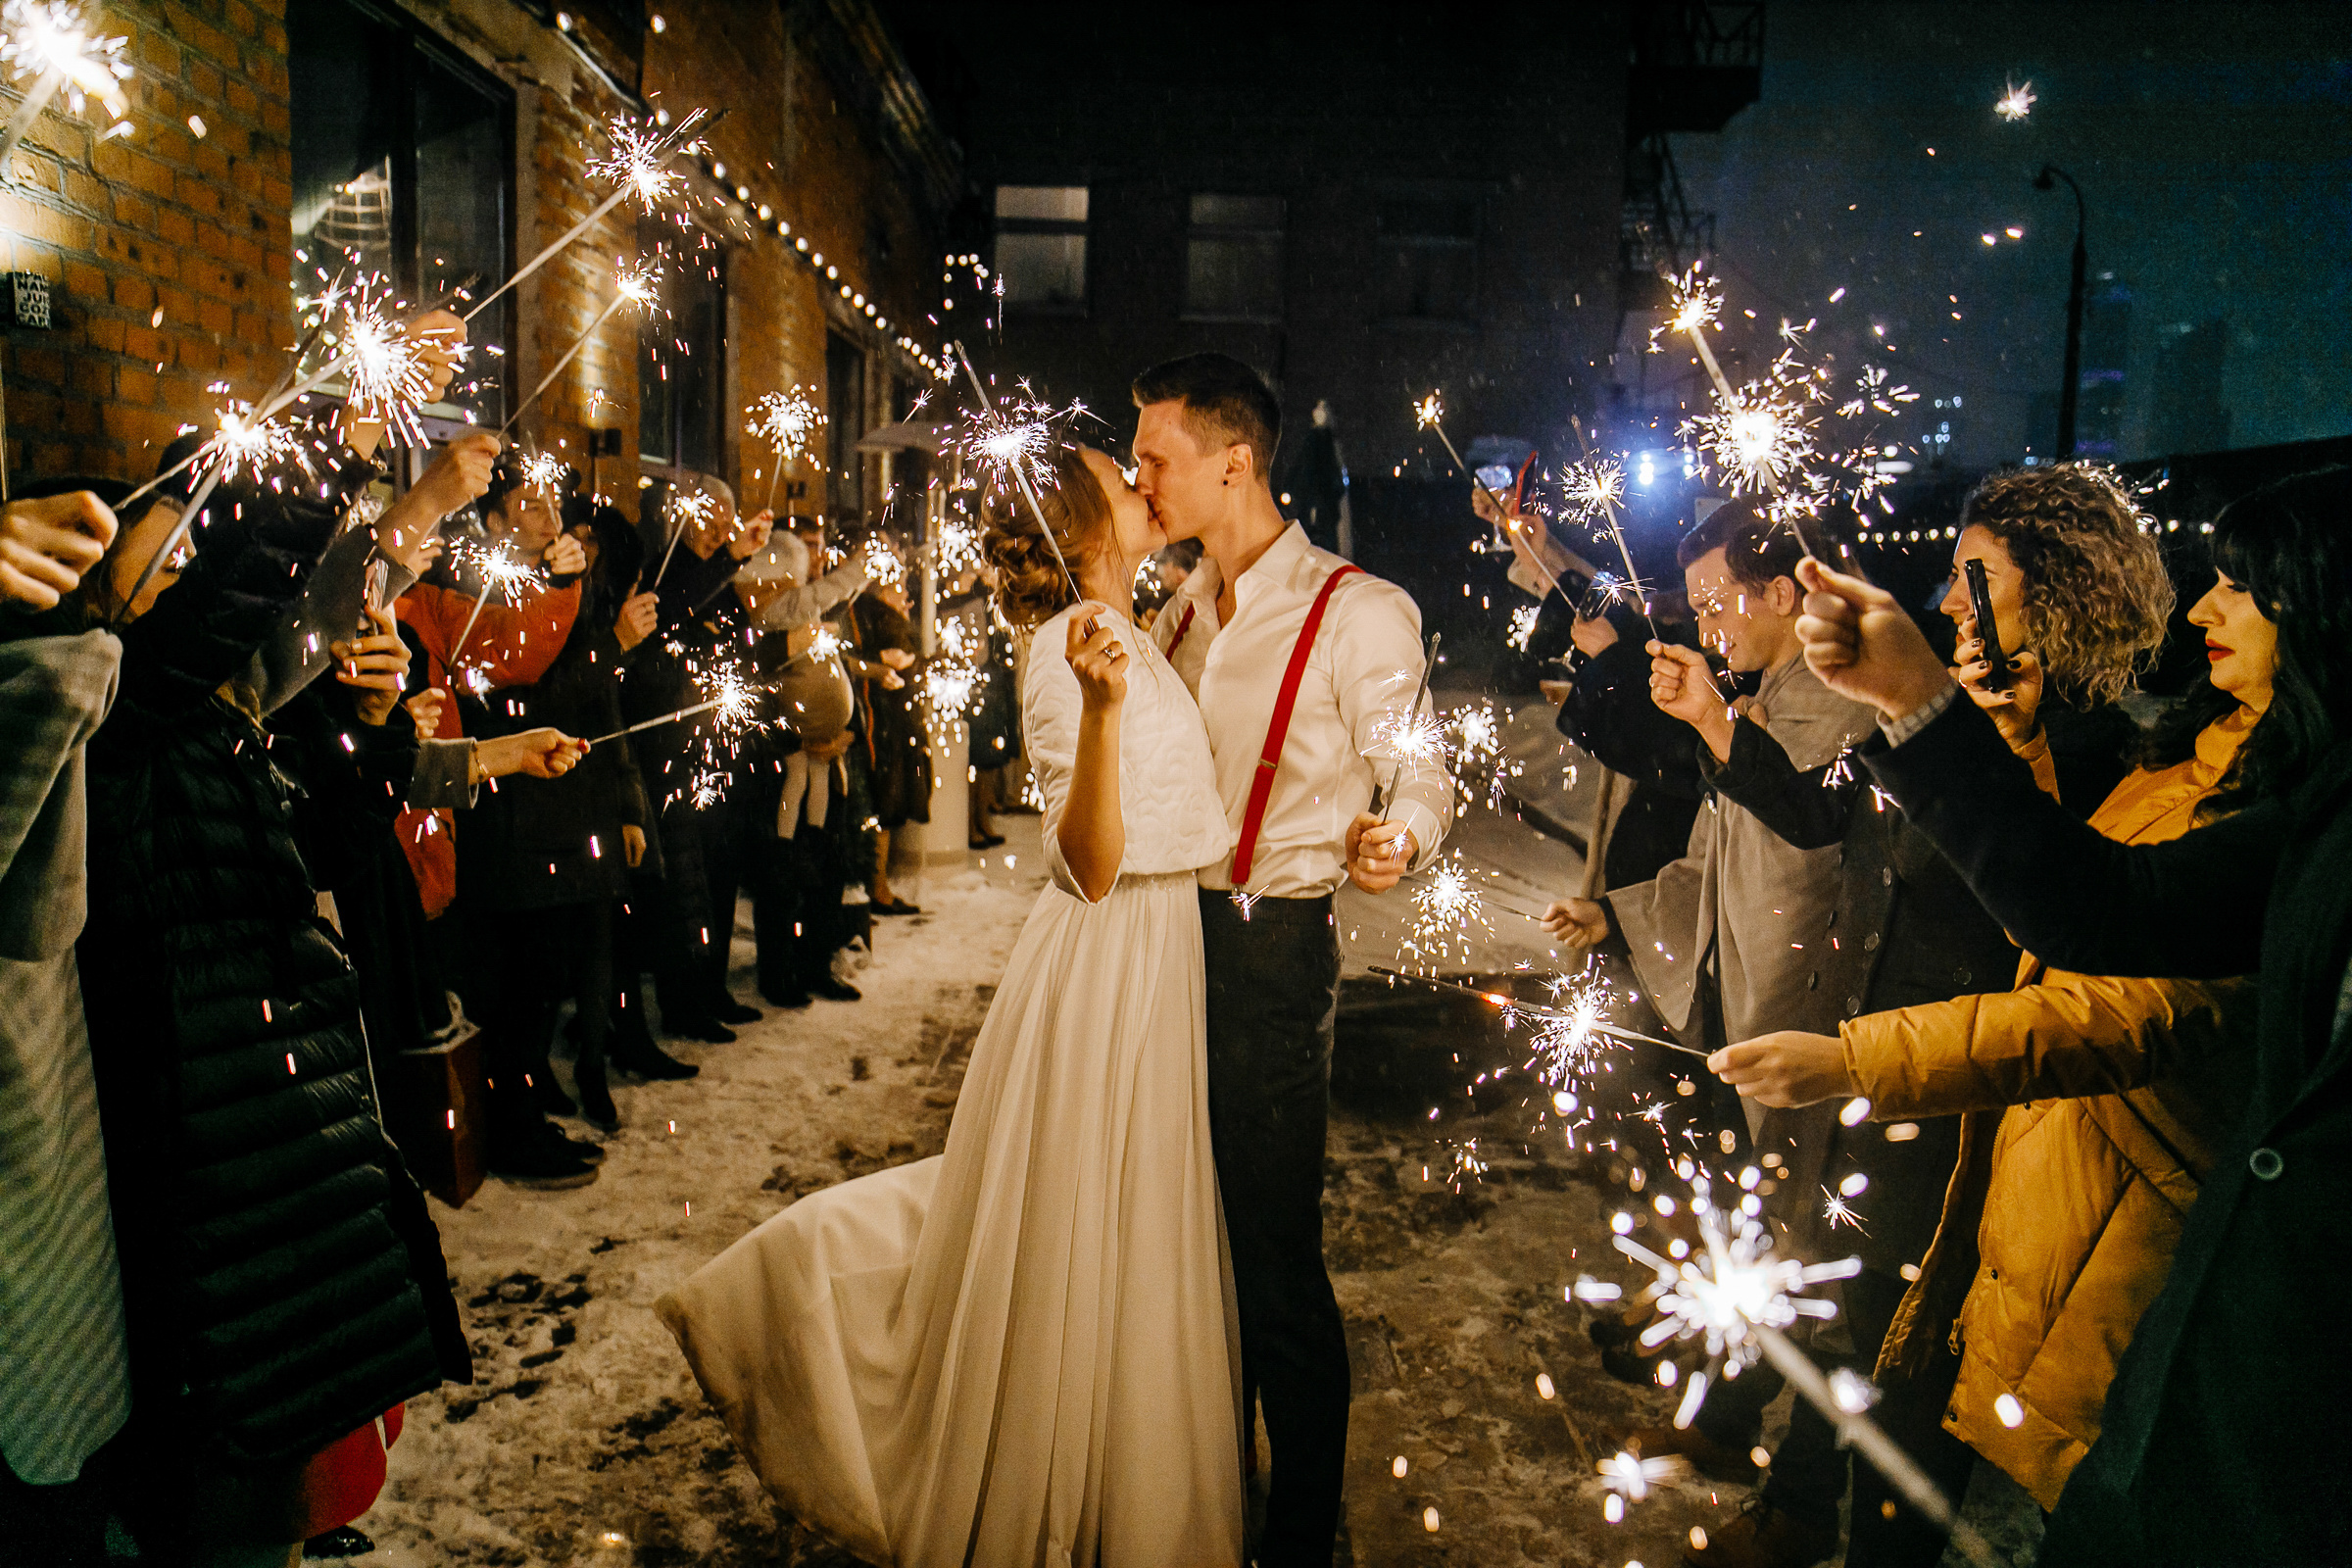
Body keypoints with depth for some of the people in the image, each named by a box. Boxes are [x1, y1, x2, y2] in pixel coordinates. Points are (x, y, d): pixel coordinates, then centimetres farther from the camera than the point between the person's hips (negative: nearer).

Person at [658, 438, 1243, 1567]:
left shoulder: (1121, 636, 10)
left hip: (1155, 963, 10)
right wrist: (1098, 703, -41)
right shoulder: (1071, 648, -19)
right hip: (1106, 973, -10)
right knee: (1075, 1260, 5)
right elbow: (1092, 865, -28)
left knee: (1118, 1240, 22)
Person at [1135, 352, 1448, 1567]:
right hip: (1170, 930, 8)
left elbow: (1418, 773, -12)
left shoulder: (1358, 612, -9)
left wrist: (1392, 841, -32)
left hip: (1273, 950, -7)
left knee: (1275, 1257, -2)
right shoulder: (1180, 612, 14)